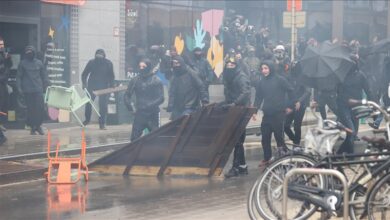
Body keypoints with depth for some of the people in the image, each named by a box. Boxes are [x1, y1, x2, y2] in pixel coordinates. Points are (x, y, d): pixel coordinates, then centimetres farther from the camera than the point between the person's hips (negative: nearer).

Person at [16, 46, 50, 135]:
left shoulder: (39, 63, 10)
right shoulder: (23, 63, 5)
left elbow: (44, 75, 12)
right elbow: (19, 76, 5)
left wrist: (47, 85, 4)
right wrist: (19, 88, -4)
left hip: (38, 90, 1)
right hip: (27, 90, -1)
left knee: (40, 108, -6)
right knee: (30, 109, 0)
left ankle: (38, 125, 7)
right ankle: (32, 126, 9)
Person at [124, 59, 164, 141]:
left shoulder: (156, 81, -4)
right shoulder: (135, 80, 6)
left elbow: (161, 98, -8)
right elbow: (127, 94, 11)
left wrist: (151, 105, -23)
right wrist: (128, 104, -9)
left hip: (152, 114, -3)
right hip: (139, 114, 3)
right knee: (134, 137, 1)